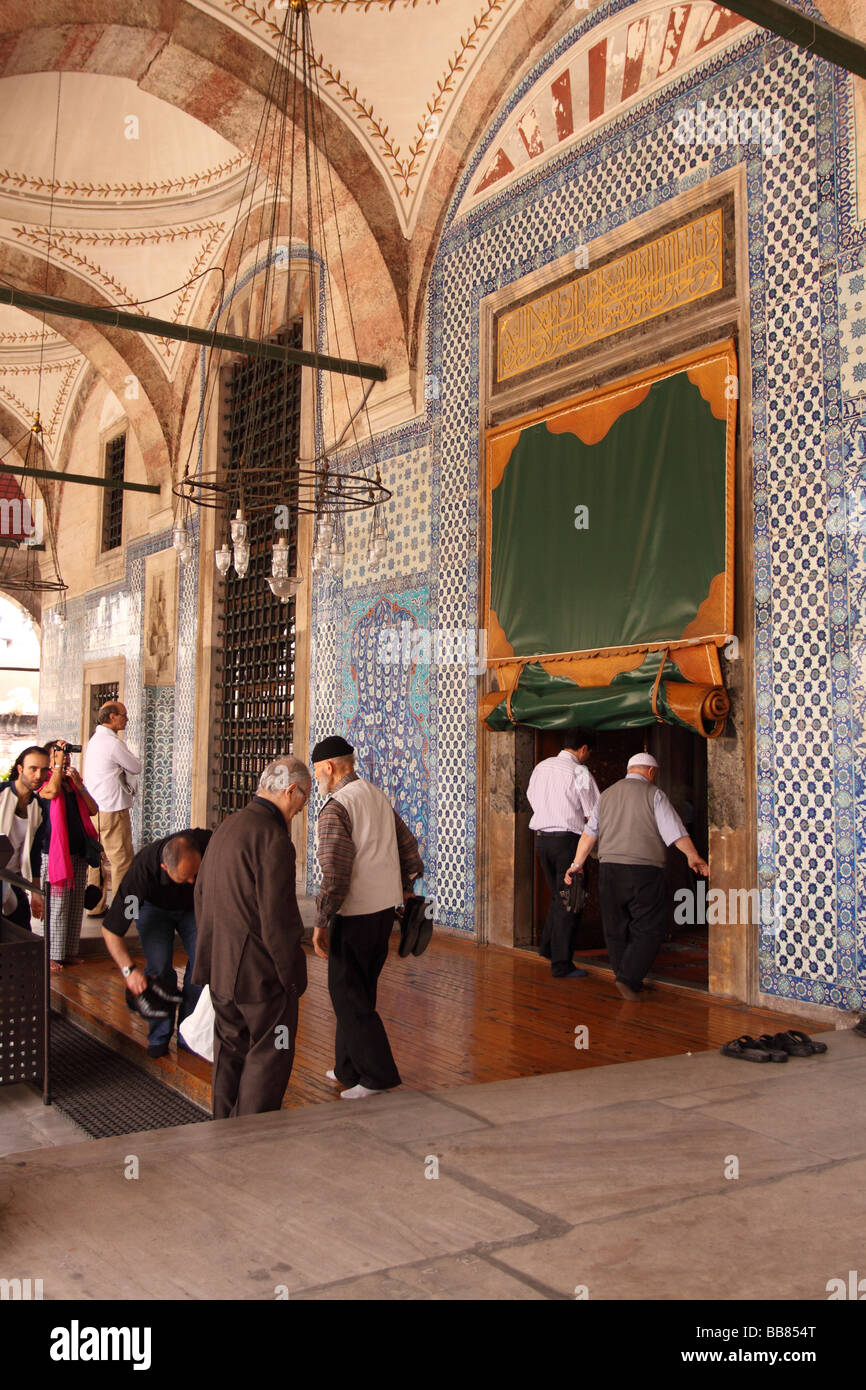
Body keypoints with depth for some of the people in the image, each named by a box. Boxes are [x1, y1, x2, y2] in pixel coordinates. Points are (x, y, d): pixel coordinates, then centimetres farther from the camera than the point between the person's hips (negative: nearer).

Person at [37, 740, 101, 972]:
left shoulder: (73, 783, 16)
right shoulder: (44, 784, -2)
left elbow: (93, 810, 6)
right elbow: (53, 791, -27)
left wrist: (78, 785, -4)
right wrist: (58, 763, -17)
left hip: (79, 853, 6)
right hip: (55, 852, -6)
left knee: (76, 906, 9)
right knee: (57, 906, -6)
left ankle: (70, 952, 17)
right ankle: (53, 956, 1)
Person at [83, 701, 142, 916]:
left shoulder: (95, 740, 14)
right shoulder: (113, 743, -16)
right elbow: (136, 768, -7)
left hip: (95, 808, 10)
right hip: (113, 810, -10)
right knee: (122, 860, -2)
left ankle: (95, 906, 20)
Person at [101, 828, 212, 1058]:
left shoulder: (210, 845, -38)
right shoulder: (142, 869, -41)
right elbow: (110, 928, -31)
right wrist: (129, 969, -38)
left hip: (195, 905, 2)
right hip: (155, 907, -2)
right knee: (159, 966, -18)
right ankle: (159, 1037, 1)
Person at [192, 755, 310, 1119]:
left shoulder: (227, 826, 8)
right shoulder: (272, 837, -21)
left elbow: (201, 893, 18)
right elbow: (278, 919, -23)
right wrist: (292, 976, -12)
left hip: (220, 966, 9)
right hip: (260, 972, -9)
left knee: (230, 1052, 20)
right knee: (269, 1055, 5)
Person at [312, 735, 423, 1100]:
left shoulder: (336, 807, -16)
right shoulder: (378, 796, 11)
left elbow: (335, 874, -22)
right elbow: (407, 843, 19)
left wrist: (321, 923, -16)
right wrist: (406, 889, 29)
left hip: (357, 914, -9)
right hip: (386, 907, 9)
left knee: (348, 993, 1)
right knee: (358, 991, 18)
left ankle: (378, 1075, 4)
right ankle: (349, 1068, 27)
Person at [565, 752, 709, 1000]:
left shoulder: (606, 795, 16)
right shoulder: (654, 794, 1)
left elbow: (589, 833, 15)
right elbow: (674, 831, -9)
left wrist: (577, 864, 18)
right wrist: (693, 856, -9)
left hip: (609, 869, 5)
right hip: (644, 869, -5)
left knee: (616, 929, 12)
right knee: (648, 929, 0)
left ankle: (630, 984, 17)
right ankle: (628, 979, -12)